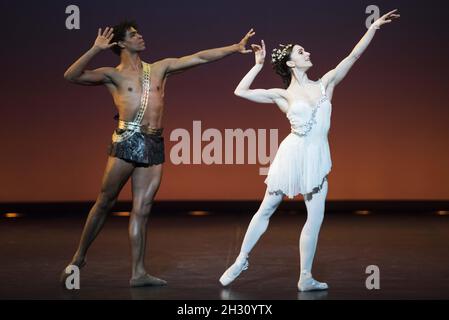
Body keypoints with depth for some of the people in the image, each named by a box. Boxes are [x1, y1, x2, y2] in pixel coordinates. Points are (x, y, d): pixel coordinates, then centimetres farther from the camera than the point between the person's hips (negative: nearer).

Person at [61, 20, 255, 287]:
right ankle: (79, 257, 15)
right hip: (127, 140, -3)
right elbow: (71, 76, -5)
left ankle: (139, 272, 4)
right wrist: (96, 50, -11)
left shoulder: (160, 68, 18)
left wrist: (236, 48, 12)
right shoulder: (113, 75, 6)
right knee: (105, 202, 0)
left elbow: (199, 58, 15)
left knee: (142, 209, 3)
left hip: (155, 144, 4)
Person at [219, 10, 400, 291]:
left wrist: (374, 27, 0)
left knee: (316, 217, 1)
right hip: (292, 153, -3)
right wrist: (259, 64, 2)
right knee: (266, 210, 6)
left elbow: (353, 56, 5)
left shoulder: (325, 84, 8)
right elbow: (241, 91, -2)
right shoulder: (283, 95, 0)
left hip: (317, 157, 3)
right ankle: (241, 260, 21)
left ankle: (306, 278, 11)